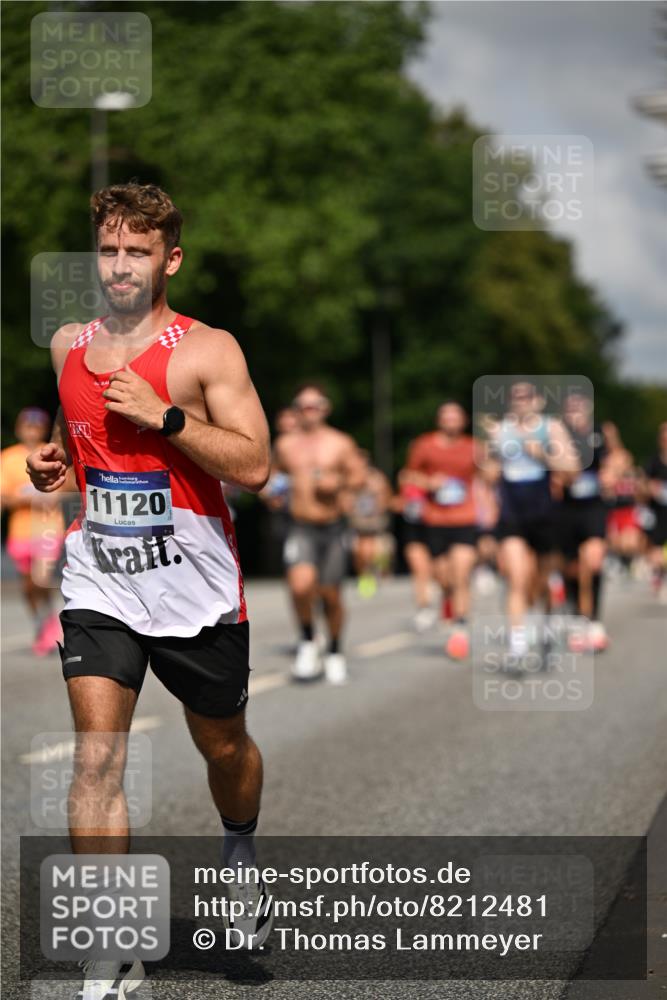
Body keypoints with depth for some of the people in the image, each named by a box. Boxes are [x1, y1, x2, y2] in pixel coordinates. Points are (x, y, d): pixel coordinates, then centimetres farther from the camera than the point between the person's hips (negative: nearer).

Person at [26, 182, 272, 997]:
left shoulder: (207, 350, -8)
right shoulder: (67, 347, 7)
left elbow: (253, 468, -16)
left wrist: (163, 415, -23)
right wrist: (51, 463, 4)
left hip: (194, 585, -2)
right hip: (98, 579, 2)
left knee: (223, 747, 15)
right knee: (96, 755, -12)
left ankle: (241, 858, 49)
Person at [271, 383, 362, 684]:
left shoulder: (341, 443, 2)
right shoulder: (285, 444, 7)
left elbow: (358, 477, 6)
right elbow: (273, 473, 23)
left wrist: (338, 482, -12)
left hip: (332, 527, 0)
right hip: (300, 528, 0)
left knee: (330, 594, 4)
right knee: (300, 585, -24)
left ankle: (334, 652, 30)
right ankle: (307, 641, 2)